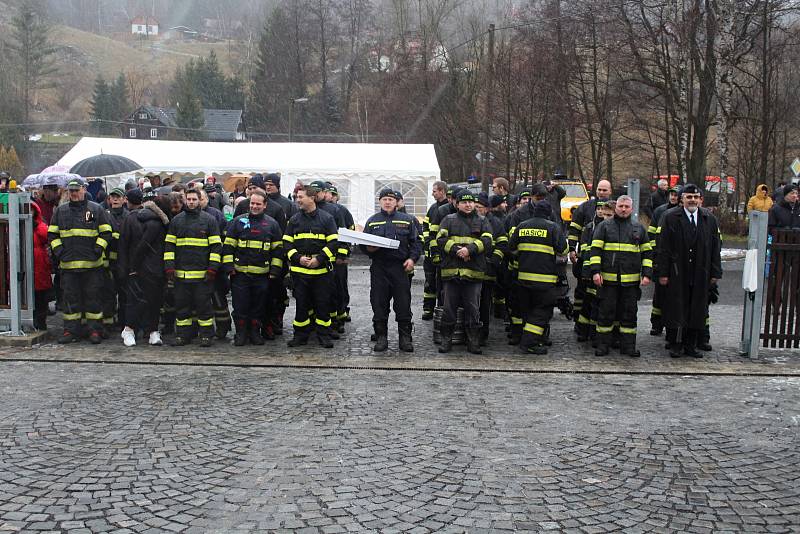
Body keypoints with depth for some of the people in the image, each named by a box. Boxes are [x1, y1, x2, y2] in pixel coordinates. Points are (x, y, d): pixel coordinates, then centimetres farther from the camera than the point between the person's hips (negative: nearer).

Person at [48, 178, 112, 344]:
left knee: (93, 297, 1)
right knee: (70, 298, 6)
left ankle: (95, 330, 7)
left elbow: (106, 232, 4)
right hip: (68, 263, 2)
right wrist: (57, 249, 1)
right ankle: (71, 330, 13)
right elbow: (52, 233, 15)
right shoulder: (60, 211, 12)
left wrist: (98, 249, -7)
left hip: (92, 263, -2)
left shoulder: (96, 209, 4)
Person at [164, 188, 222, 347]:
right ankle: (182, 334, 16)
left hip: (203, 273, -3)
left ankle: (206, 335, 9)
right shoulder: (176, 221, 11)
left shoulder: (209, 220, 4)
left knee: (204, 304, 1)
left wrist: (212, 268, -7)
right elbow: (169, 245, 11)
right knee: (182, 305, 7)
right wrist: (169, 267, 1)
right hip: (181, 273, 3)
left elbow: (216, 246, 1)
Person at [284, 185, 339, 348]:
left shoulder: (327, 218, 1)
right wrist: (298, 258, -9)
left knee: (323, 303, 3)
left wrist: (319, 259, -14)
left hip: (322, 269, -2)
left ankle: (324, 335, 13)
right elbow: (287, 243, 8)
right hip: (299, 269, 2)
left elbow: (333, 242, -4)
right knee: (301, 303, 6)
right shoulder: (294, 220, 9)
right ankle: (300, 335, 16)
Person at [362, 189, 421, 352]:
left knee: (403, 305, -1)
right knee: (379, 304, 2)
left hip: (401, 267, -1)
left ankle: (405, 338, 8)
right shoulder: (372, 221, 13)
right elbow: (363, 244, 14)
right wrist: (368, 248, -8)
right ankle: (381, 337, 12)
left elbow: (416, 242, 8)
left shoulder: (407, 220, 10)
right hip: (379, 268, 1)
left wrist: (412, 258, -6)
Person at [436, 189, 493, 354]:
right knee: (449, 308, 4)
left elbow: (487, 241, -2)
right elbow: (441, 239, -1)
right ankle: (446, 339, 14)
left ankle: (473, 342, 10)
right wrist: (456, 250, -15)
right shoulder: (448, 220, 12)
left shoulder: (482, 221, 13)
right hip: (451, 271, 0)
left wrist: (470, 249, -17)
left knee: (473, 309, 2)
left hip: (473, 272, 0)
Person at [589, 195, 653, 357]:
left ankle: (628, 345, 14)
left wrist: (647, 274, 3)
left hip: (631, 280, 2)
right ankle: (603, 344, 10)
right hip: (608, 278, -2)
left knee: (629, 313, 6)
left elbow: (647, 252, 13)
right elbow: (595, 250, 1)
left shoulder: (639, 229, 12)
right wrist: (595, 271, -10)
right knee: (606, 312, 2)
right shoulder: (604, 226, 5)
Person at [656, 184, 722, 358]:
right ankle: (675, 345, 11)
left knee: (697, 311, 7)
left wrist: (715, 273, 5)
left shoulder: (709, 219, 8)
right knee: (676, 310, 1)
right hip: (677, 275, -3)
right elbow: (663, 247, -3)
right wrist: (662, 273, -8)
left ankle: (691, 345, 17)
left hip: (700, 276, 3)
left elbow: (716, 247, 10)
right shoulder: (670, 217, 0)